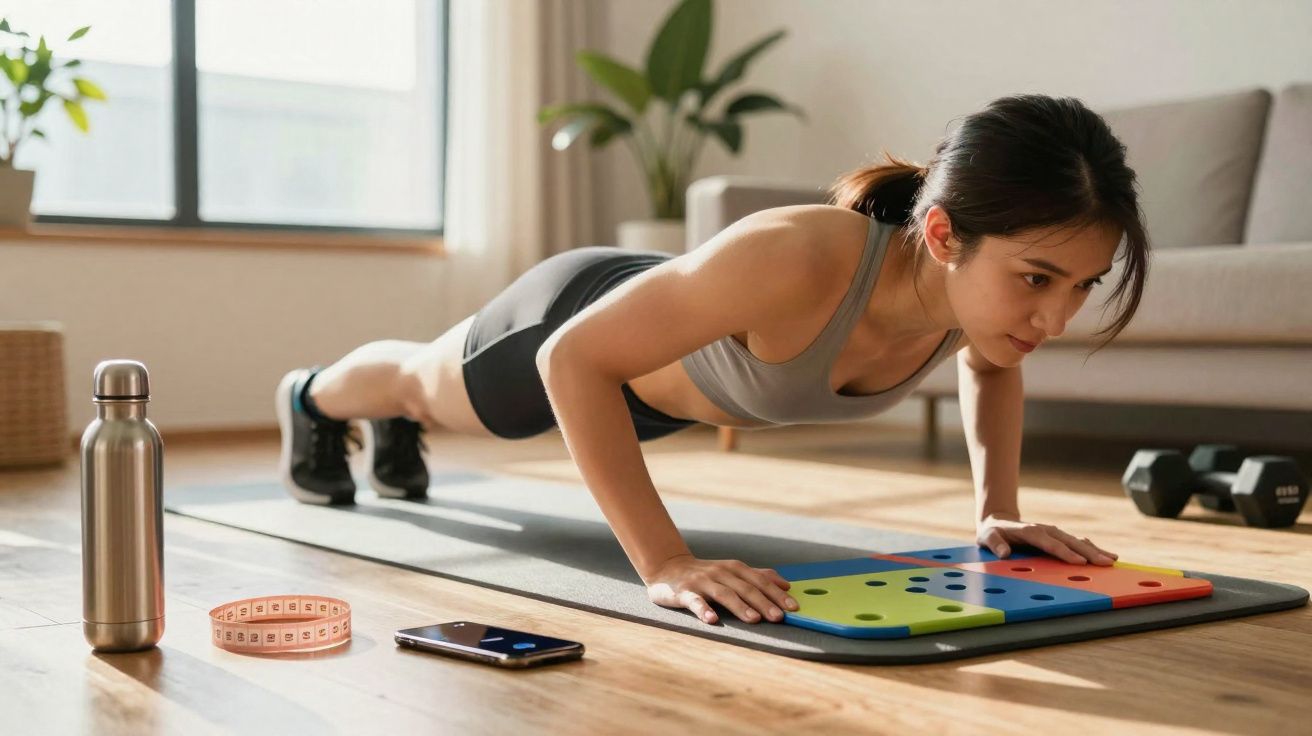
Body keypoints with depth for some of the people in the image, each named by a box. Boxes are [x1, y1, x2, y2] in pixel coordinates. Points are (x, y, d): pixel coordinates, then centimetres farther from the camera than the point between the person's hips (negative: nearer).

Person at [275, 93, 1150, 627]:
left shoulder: (985, 278, -30)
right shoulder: (798, 262, -51)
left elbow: (990, 366, -3)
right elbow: (574, 359, -42)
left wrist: (1000, 510, -14)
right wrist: (665, 562, -46)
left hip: (667, 375, 5)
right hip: (578, 326, -5)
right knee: (429, 381, 32)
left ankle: (395, 431, 73)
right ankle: (314, 400, 67)